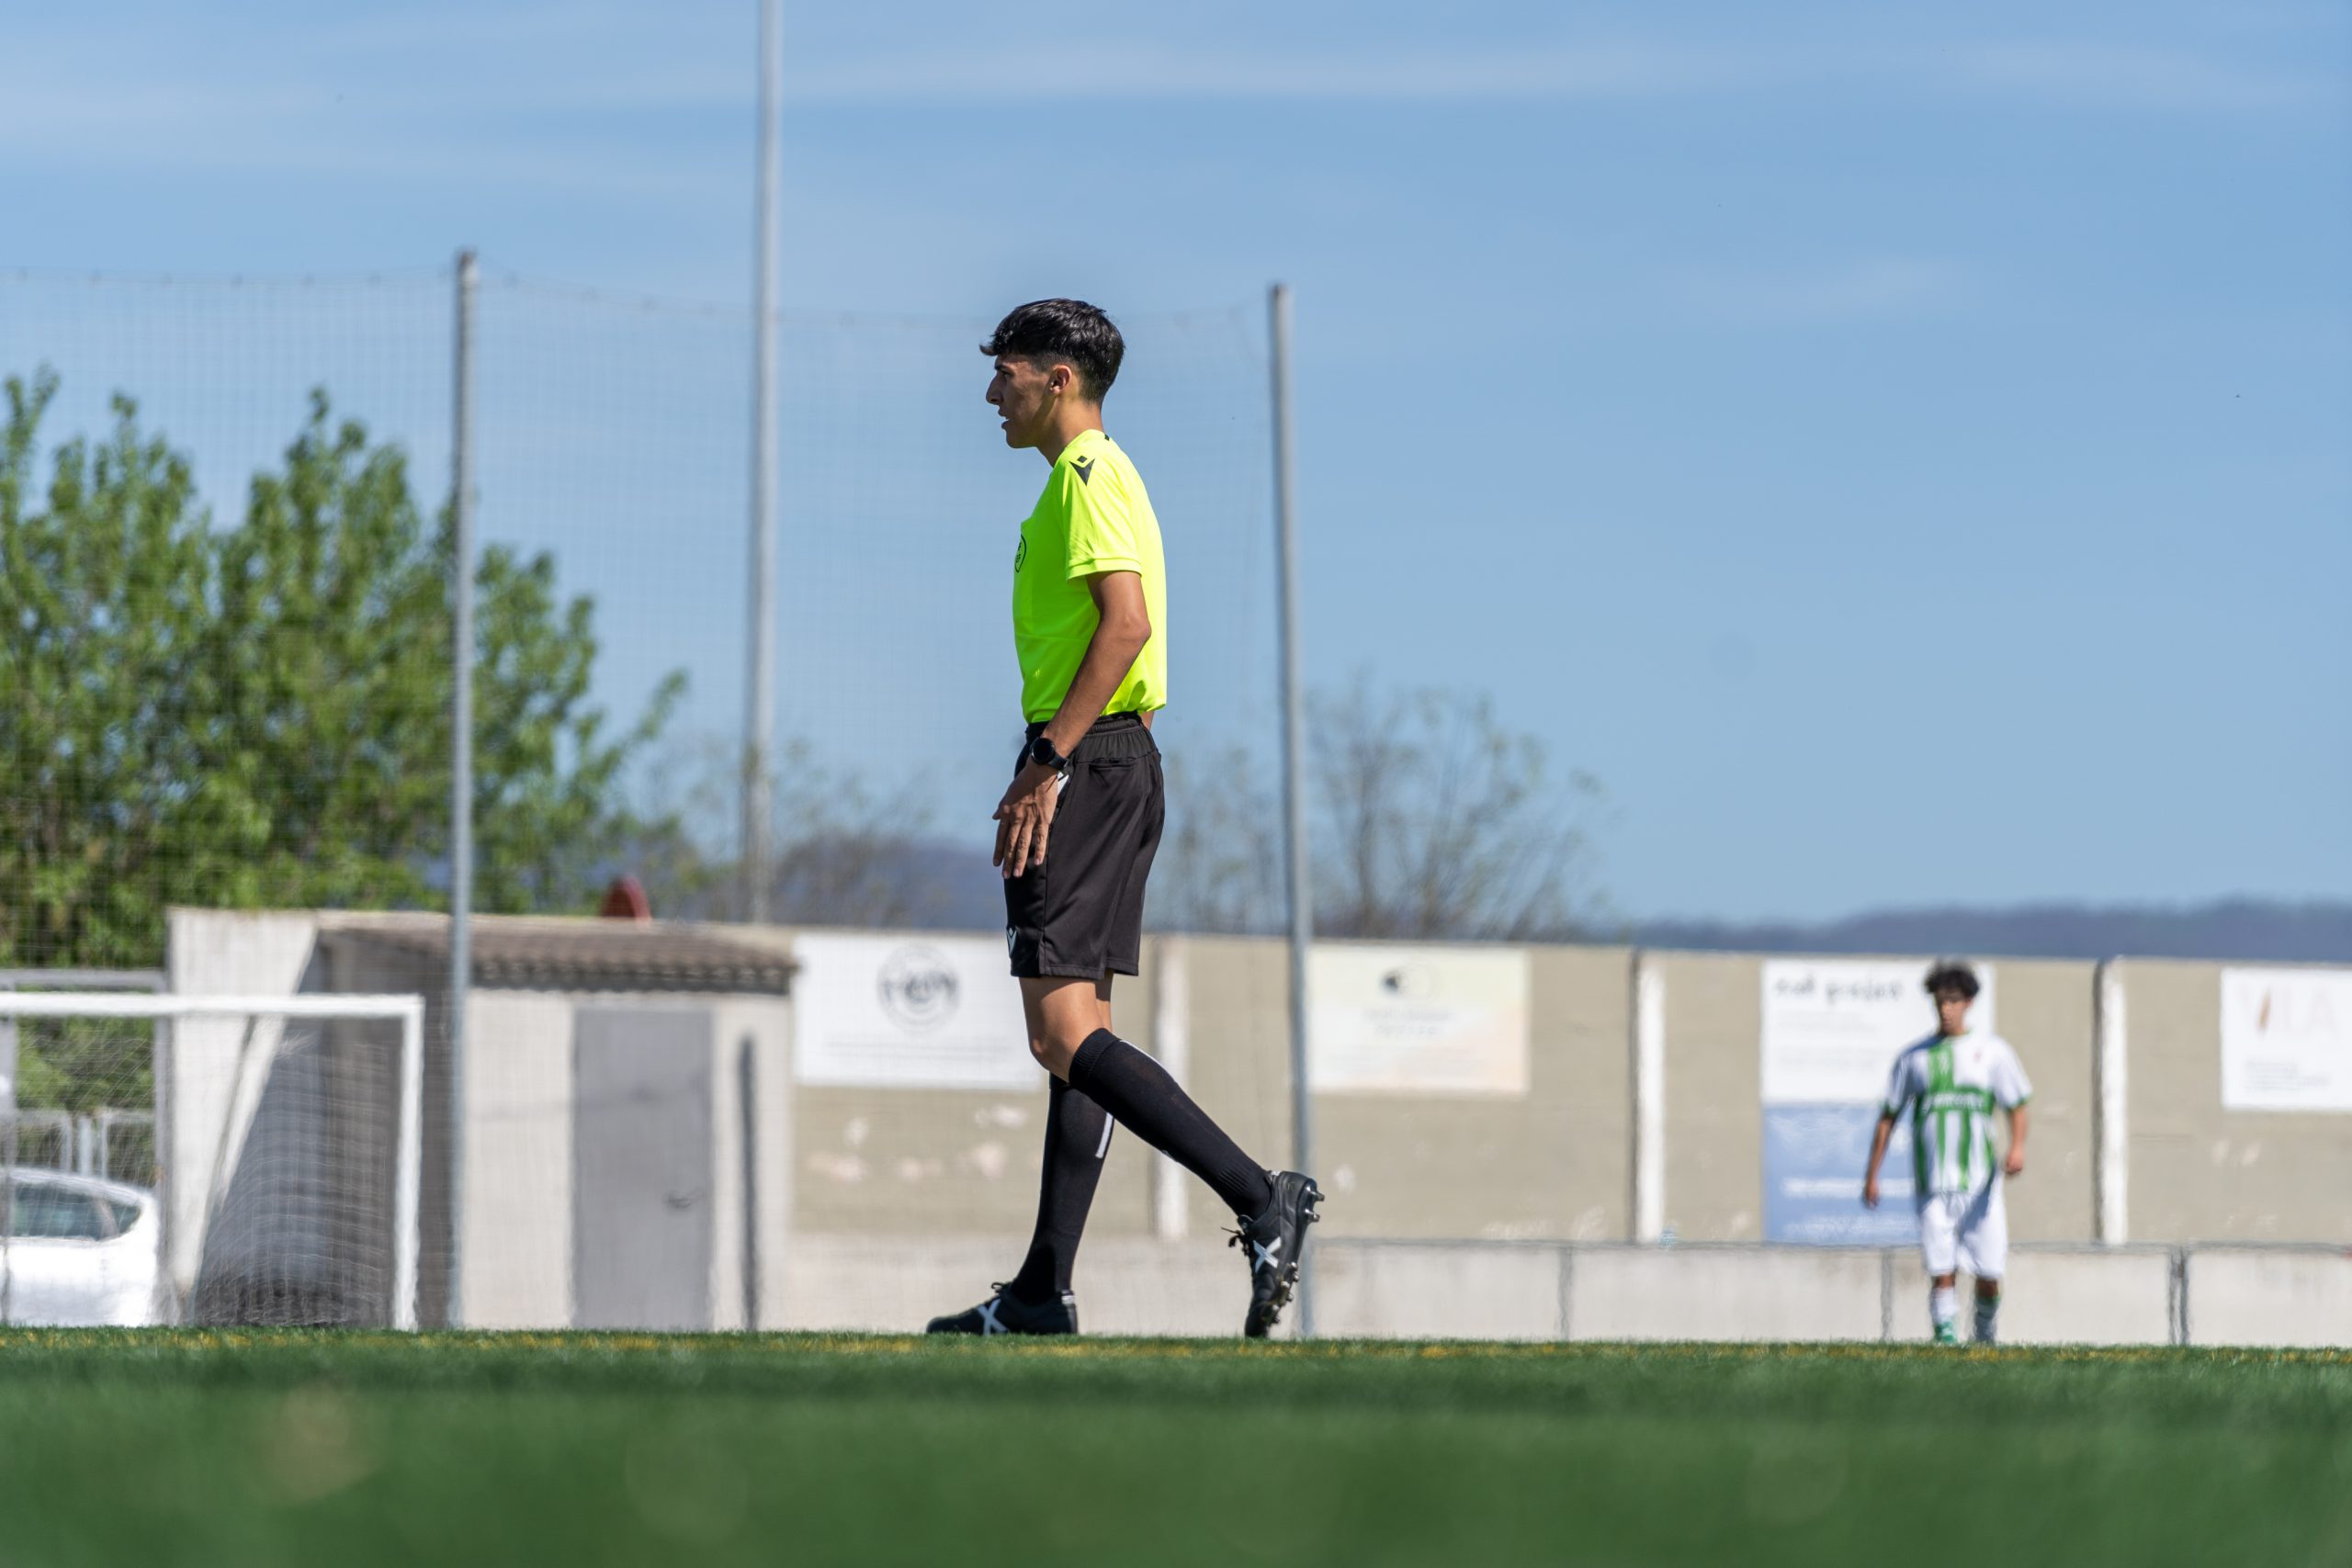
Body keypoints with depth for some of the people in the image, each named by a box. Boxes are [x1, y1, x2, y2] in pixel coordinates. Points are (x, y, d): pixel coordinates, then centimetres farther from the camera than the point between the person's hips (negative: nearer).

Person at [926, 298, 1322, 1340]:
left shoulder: (1088, 476, -10)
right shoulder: (1093, 478, 20)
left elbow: (1127, 622, -22)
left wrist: (1047, 764, -24)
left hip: (1086, 764, -11)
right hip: (1113, 762, 11)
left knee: (1064, 1031, -16)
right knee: (1072, 1030, 9)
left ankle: (1259, 1197, -22)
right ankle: (1043, 1295, 10)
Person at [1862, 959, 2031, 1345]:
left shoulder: (1992, 1051, 8)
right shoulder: (1914, 1058, 10)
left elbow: (2017, 1106, 8)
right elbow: (1888, 1117, 14)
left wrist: (2017, 1147, -12)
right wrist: (1871, 1175, 11)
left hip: (1980, 1183, 0)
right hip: (1933, 1187, 0)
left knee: (1988, 1277, -1)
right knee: (1942, 1273, -10)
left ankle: (1985, 1336, 23)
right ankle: (1945, 1339, -6)